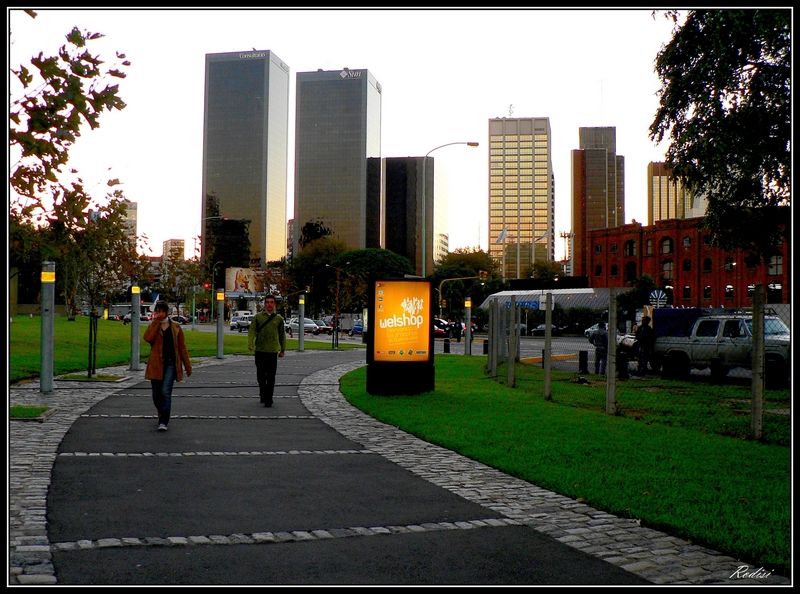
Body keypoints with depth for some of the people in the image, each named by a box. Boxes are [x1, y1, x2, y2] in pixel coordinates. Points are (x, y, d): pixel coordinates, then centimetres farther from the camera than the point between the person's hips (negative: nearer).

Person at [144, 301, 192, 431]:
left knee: (165, 392, -16)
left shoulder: (175, 327, 5)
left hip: (171, 363, -2)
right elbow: (148, 338, -16)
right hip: (156, 364, 2)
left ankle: (164, 422, -16)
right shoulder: (153, 326, 8)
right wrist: (156, 321, -12)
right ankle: (162, 415, 33)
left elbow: (182, 347, 7)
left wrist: (187, 366, 5)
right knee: (156, 395, 9)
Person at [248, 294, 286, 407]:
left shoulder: (279, 318, 6)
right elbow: (252, 330, -2)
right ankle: (262, 393, 34)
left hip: (273, 351, -1)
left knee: (271, 377, -5)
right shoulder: (258, 317, 5)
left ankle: (268, 399, -1)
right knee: (260, 375, 12)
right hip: (259, 351, 1)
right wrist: (250, 344, -17)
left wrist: (283, 350, 15)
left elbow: (282, 335, 13)